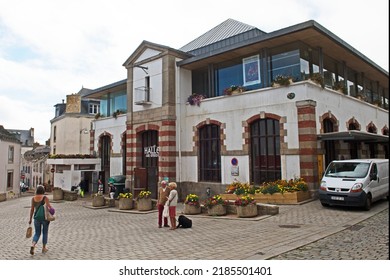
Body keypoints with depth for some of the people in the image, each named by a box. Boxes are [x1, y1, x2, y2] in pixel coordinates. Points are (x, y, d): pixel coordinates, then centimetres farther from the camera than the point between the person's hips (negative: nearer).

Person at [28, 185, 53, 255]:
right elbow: (49, 206, -23)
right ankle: (44, 248, 24)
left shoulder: (33, 198, -2)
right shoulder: (45, 198, -11)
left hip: (37, 218, 2)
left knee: (37, 234, 14)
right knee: (45, 233, 16)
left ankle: (33, 245, -11)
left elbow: (32, 209, -2)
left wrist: (30, 219, 4)